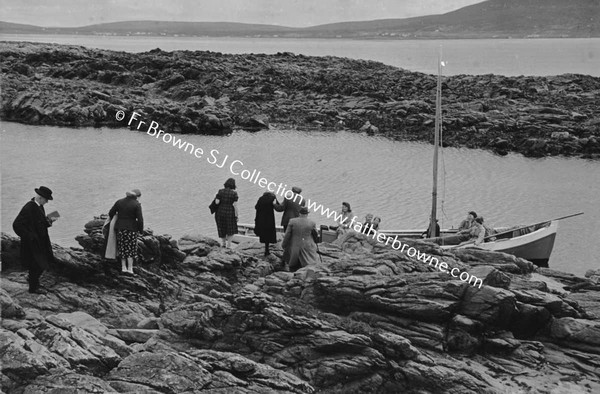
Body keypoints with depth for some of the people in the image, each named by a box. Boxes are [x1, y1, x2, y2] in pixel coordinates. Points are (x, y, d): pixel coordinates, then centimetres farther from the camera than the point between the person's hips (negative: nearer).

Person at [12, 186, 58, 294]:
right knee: (36, 264, 1)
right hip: (32, 243, -9)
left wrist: (49, 220, -4)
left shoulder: (39, 207, 4)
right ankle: (33, 287, 19)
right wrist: (29, 236, -24)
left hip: (41, 242, 9)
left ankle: (32, 278, 35)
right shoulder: (28, 208, -23)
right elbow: (17, 225, -25)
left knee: (47, 261, 14)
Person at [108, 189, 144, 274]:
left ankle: (123, 267, 16)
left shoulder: (119, 202, 3)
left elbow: (111, 213, 7)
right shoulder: (137, 205, -10)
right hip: (131, 229, -4)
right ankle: (130, 268, 6)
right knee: (130, 248, 7)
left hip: (119, 228, 4)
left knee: (122, 248, 15)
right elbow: (140, 219, -12)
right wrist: (141, 230, 2)